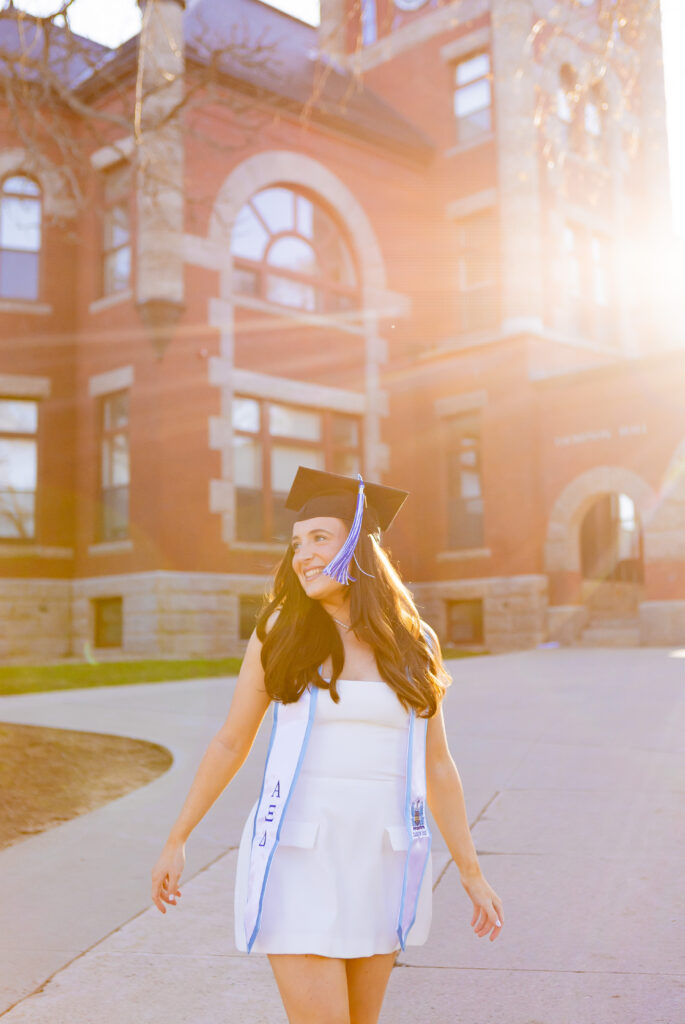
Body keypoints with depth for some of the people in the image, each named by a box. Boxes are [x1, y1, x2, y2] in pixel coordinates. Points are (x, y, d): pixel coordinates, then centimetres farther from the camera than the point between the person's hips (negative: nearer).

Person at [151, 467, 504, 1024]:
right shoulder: (279, 632, -3)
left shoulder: (412, 644, 1)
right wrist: (176, 840, 7)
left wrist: (471, 872, 7)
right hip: (299, 856, -2)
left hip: (382, 859, 2)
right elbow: (231, 742, 5)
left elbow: (436, 763, 6)